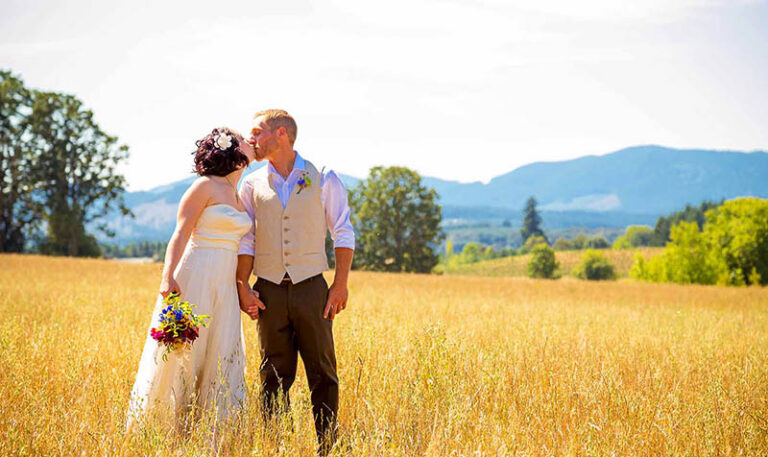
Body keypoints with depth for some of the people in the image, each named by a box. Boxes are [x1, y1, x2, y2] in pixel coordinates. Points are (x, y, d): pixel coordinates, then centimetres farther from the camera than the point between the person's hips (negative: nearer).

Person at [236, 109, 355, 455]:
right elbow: (245, 241, 10)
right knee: (274, 375, 5)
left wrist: (341, 284, -3)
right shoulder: (252, 184, 9)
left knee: (322, 372, 0)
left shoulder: (322, 179, 3)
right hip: (269, 290, 2)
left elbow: (343, 233, 3)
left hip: (311, 287, -2)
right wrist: (243, 287, 0)